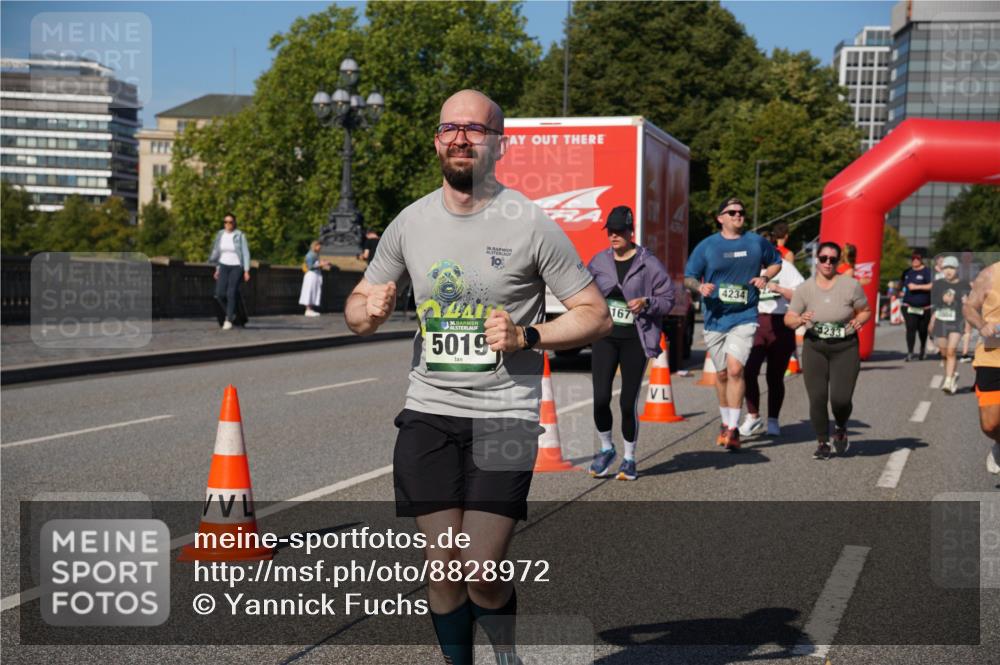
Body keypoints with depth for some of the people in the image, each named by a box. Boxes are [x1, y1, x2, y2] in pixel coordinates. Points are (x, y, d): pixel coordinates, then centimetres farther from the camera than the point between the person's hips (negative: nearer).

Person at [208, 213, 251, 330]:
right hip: (224, 267, 4)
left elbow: (246, 253, -7)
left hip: (236, 267, -4)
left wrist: (247, 271, -11)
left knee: (231, 294, -13)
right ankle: (230, 313, 17)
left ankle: (229, 321, -3)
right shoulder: (220, 235, 4)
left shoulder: (240, 236, -9)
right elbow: (218, 252, 13)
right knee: (220, 294, -9)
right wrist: (217, 269, 12)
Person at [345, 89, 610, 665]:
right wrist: (371, 310, -7)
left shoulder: (531, 224, -5)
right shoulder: (411, 222, 7)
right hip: (429, 413, 4)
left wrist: (525, 337, -17)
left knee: (481, 572, -8)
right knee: (443, 569, 4)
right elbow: (360, 309, 17)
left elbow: (596, 315, -2)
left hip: (504, 416, -3)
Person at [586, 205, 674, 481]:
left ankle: (629, 458, 18)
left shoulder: (648, 263, -5)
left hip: (635, 340, -3)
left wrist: (646, 303, -19)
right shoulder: (599, 261, 7)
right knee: (600, 398, -6)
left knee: (629, 402, 0)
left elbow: (668, 299, -2)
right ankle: (606, 449, 19)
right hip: (604, 337, 3)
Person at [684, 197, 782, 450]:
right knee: (722, 373, 11)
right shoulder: (706, 246, 3)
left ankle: (733, 428, -13)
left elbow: (776, 262, 21)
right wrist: (700, 287, -15)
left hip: (744, 317, -2)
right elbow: (688, 277, 7)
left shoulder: (757, 242, 5)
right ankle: (725, 422, 29)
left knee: (735, 369, -17)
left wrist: (765, 277, 0)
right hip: (715, 318, 2)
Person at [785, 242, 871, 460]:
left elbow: (866, 311, 8)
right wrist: (800, 320, -20)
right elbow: (788, 319, 2)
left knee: (841, 399, -10)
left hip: (845, 348, -1)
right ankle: (822, 442, 15)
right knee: (817, 399, -6)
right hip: (815, 347, 1)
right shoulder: (805, 288, -1)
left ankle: (841, 429, 24)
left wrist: (859, 320, -14)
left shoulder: (851, 285, -4)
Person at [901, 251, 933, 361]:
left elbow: (932, 286, -17)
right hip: (909, 306, 3)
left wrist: (917, 287, -22)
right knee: (910, 328, -13)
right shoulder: (907, 272, 12)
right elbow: (901, 283, 31)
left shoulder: (927, 271, -5)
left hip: (924, 307, -2)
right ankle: (910, 352, -13)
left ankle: (923, 347, 40)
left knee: (922, 329, 10)